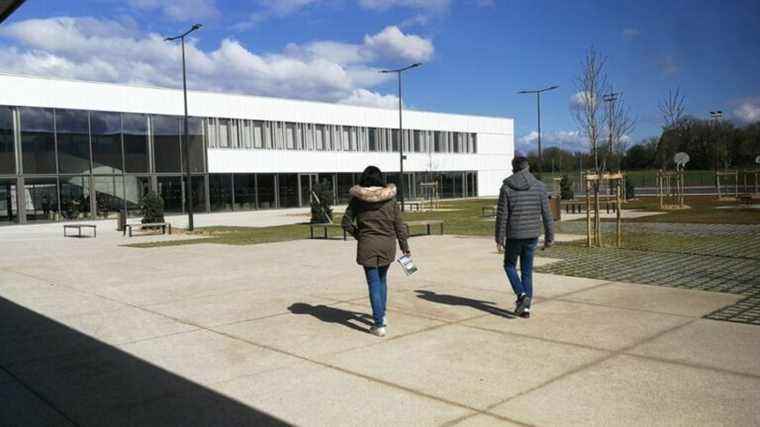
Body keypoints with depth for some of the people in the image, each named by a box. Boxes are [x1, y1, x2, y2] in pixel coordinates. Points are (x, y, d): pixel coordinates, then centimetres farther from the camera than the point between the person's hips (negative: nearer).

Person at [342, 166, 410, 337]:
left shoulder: (357, 198, -5)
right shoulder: (390, 198, -2)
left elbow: (346, 223, -3)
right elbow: (399, 224, 0)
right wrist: (404, 245, 7)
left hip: (367, 246, -2)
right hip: (388, 245, 2)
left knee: (374, 284, 2)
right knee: (382, 279, 22)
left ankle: (379, 325, 2)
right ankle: (381, 315, 33)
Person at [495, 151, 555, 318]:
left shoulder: (506, 187, -10)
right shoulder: (539, 186, -2)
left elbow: (501, 216, -9)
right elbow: (546, 214, -2)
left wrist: (499, 239, -3)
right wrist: (549, 236, 7)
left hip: (514, 235, -3)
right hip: (532, 235, 3)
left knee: (510, 265, 18)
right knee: (527, 270, 13)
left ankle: (522, 295, -2)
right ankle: (525, 307, 14)